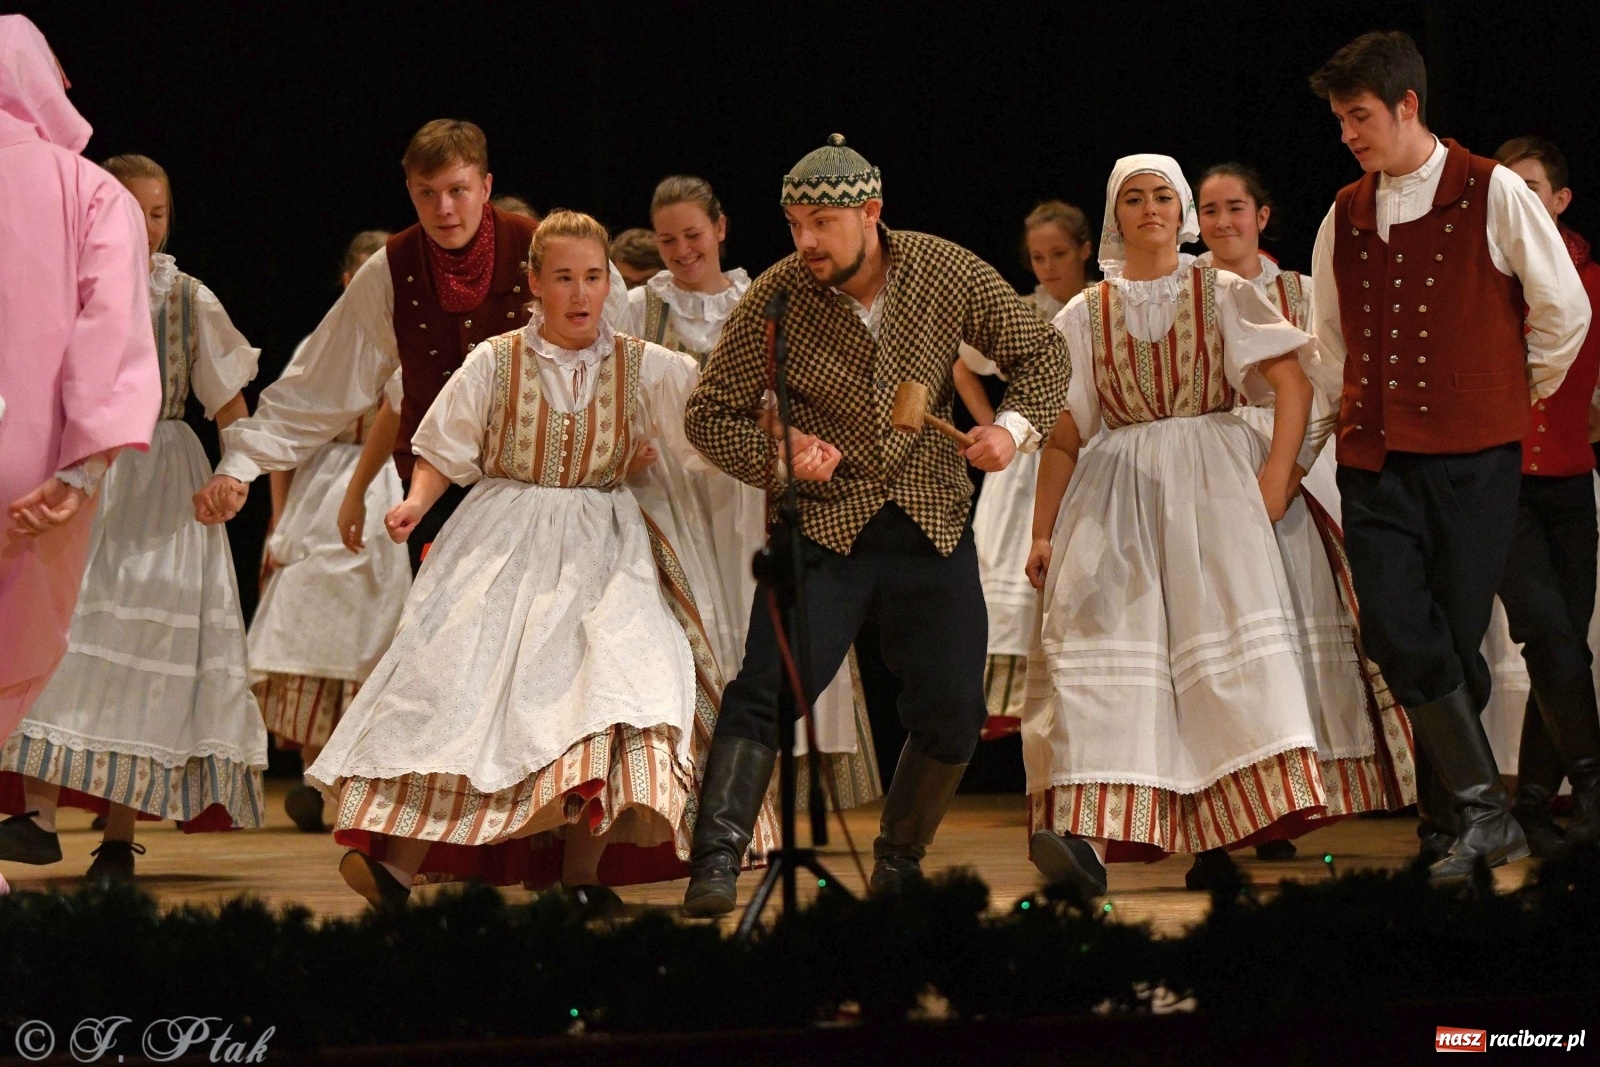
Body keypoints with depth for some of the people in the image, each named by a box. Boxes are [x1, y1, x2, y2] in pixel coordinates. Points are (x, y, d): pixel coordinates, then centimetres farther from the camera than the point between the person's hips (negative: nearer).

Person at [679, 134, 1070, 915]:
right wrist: (778, 455, -21)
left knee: (952, 715, 4)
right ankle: (716, 864, -19)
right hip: (824, 523, -2)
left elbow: (1040, 352, 5)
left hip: (932, 522, 3)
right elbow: (709, 412, -3)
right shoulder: (776, 300, -10)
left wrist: (1015, 425, -14)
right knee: (769, 689, -18)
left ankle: (899, 864, 25)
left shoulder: (949, 273, -6)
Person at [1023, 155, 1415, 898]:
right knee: (1104, 634, -15)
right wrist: (1042, 532, 5)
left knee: (1237, 619, -16)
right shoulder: (1086, 314, 14)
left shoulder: (1223, 295, 8)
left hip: (1219, 480, -1)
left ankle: (1228, 831, -17)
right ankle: (1086, 830, -28)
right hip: (1119, 495, 1)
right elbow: (1062, 432, 13)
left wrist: (1277, 471, -18)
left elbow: (1291, 382, -3)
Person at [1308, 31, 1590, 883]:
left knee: (1453, 640, -3)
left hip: (1473, 457, -3)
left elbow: (1564, 312, 5)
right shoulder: (1345, 215, 11)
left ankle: (1450, 821, 10)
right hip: (1374, 455, 3)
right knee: (1399, 634, -13)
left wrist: (1514, 399, 14)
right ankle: (1482, 810, -7)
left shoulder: (1492, 194, -3)